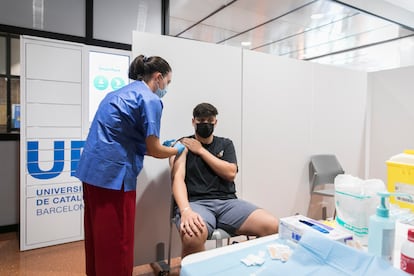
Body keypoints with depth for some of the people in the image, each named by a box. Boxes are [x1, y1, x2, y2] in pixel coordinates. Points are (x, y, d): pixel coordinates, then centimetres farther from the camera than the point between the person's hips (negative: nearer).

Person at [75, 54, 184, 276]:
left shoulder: (121, 92, 18)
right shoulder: (150, 100, -9)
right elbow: (154, 150, -10)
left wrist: (164, 147, 21)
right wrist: (176, 150, 11)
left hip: (92, 169, 10)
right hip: (113, 172, -9)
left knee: (99, 237, 21)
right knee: (117, 241, 4)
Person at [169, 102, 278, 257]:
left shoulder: (225, 144, 19)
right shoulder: (183, 145, 8)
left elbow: (230, 173, 2)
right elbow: (178, 178, -7)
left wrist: (201, 150, 0)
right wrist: (185, 210, -26)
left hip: (227, 201, 4)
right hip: (196, 203, -3)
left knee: (273, 227, -21)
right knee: (192, 236, -39)